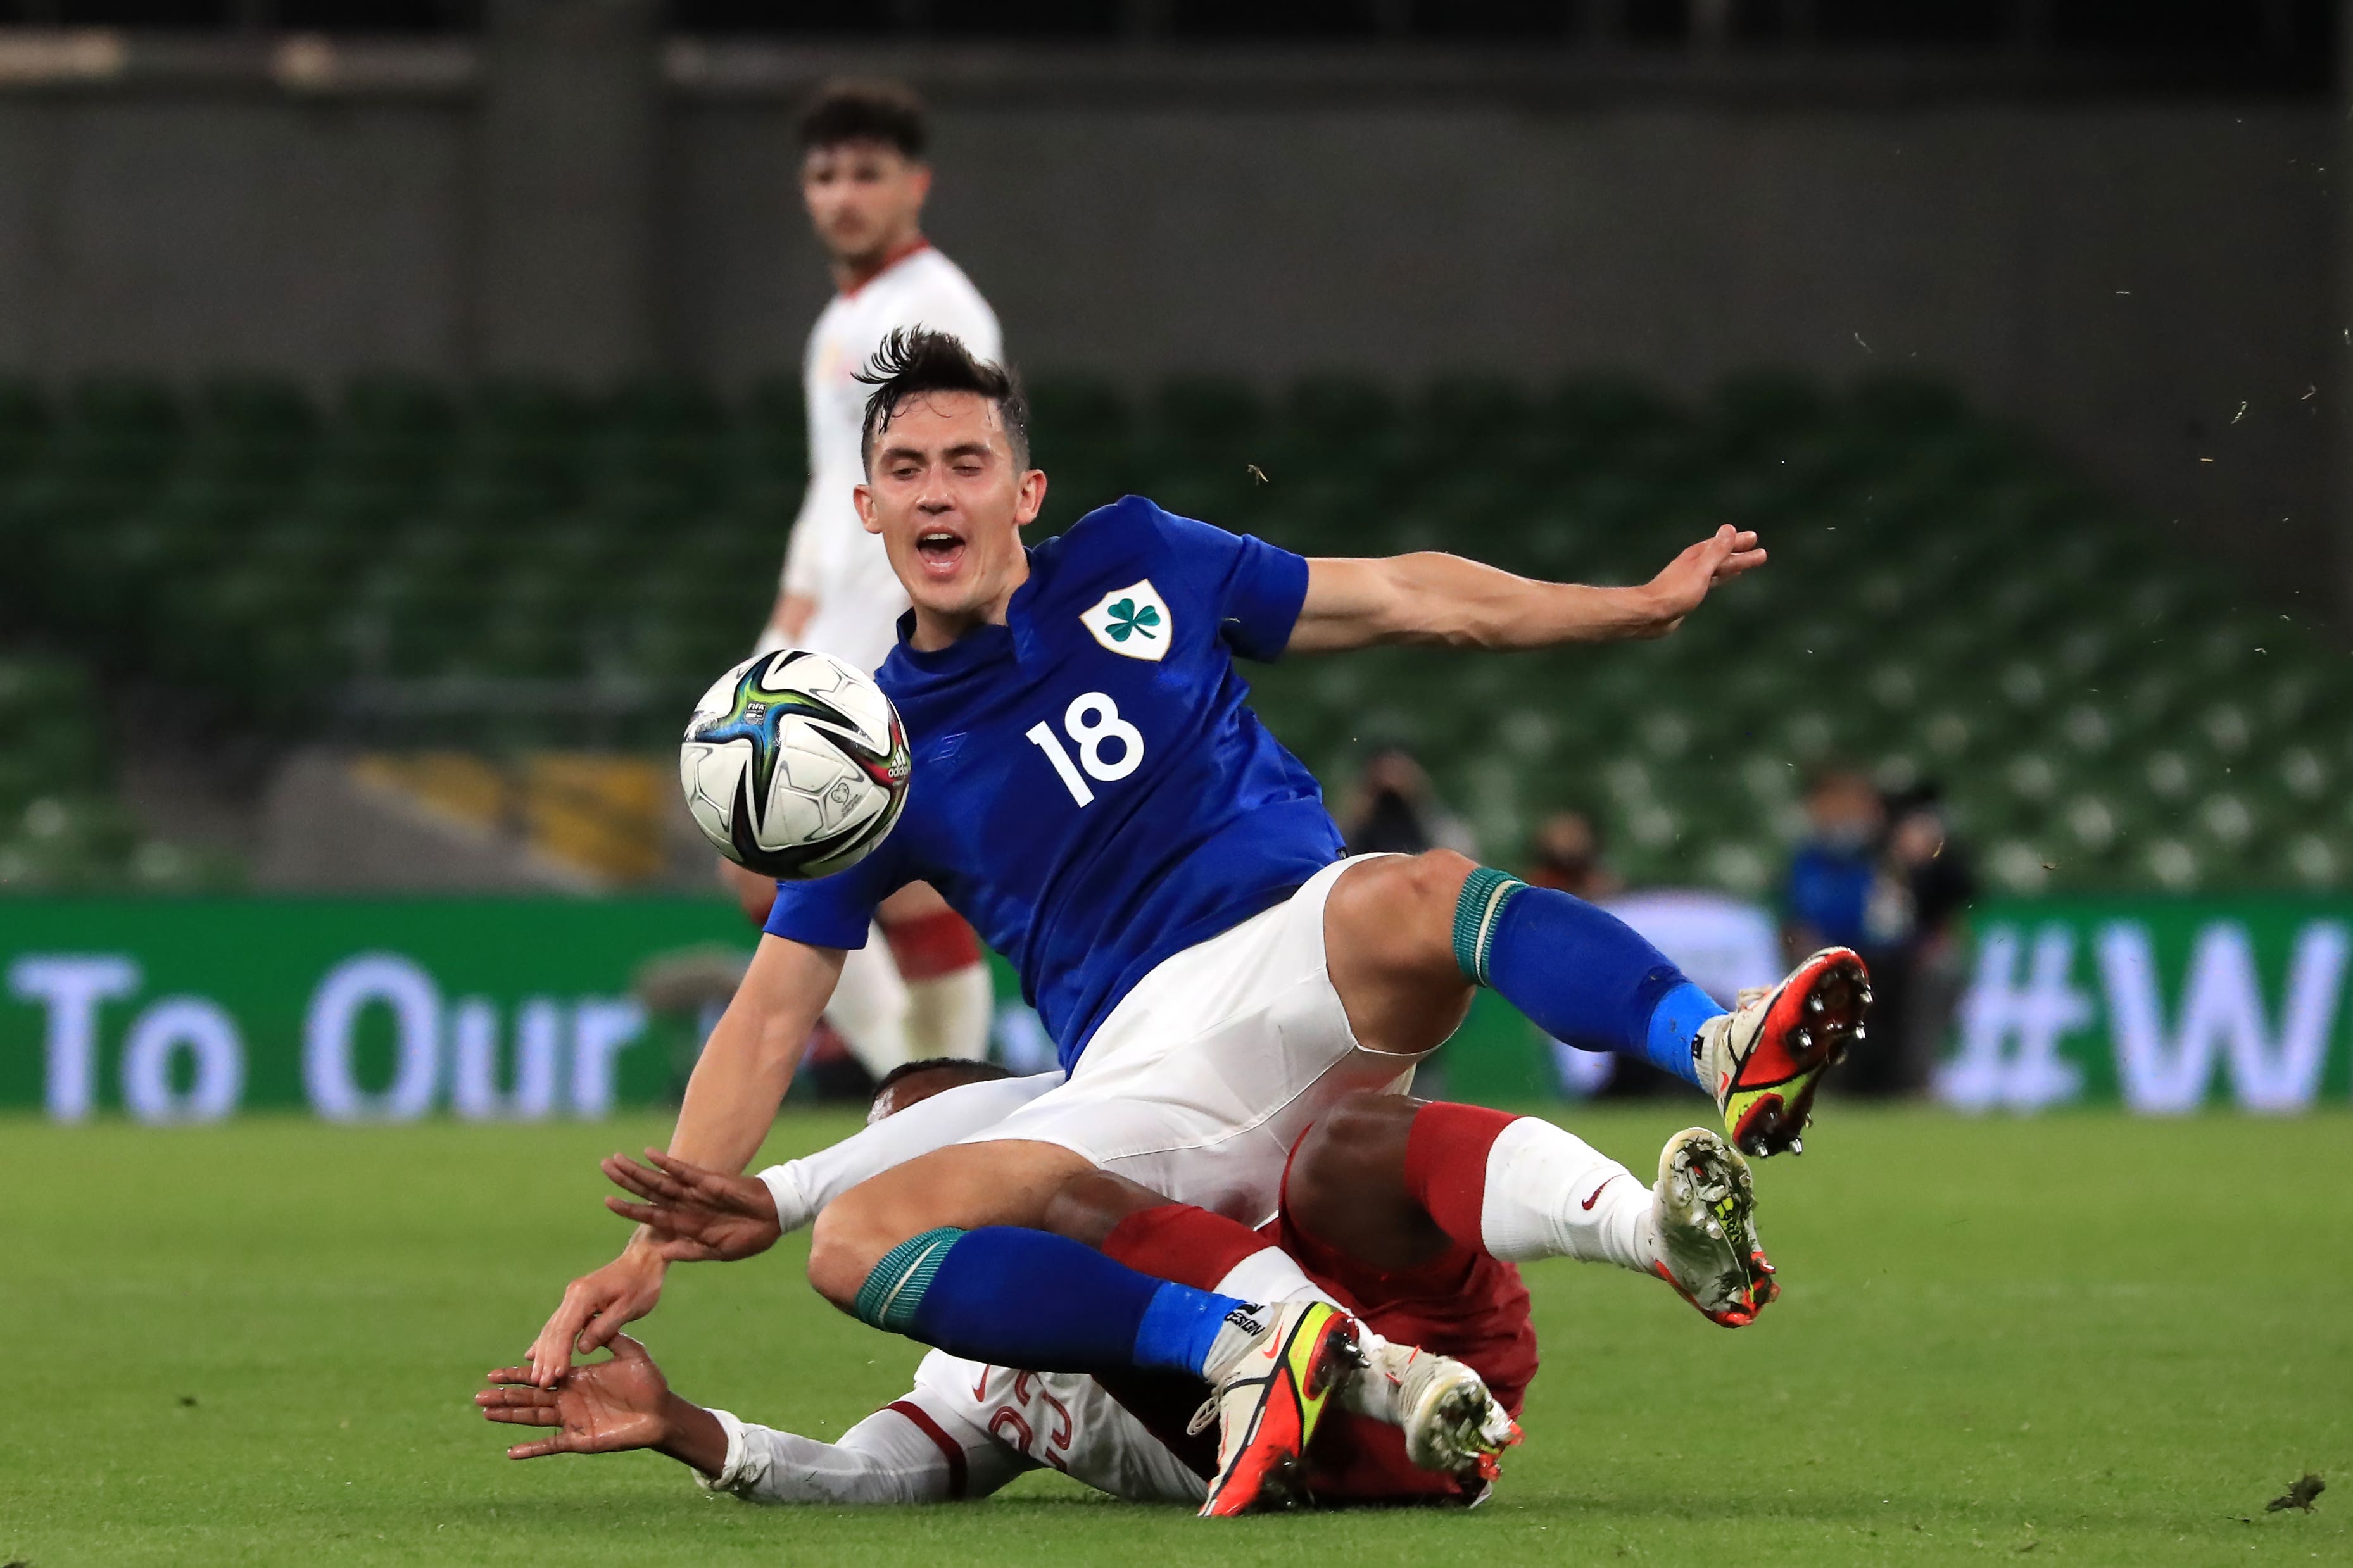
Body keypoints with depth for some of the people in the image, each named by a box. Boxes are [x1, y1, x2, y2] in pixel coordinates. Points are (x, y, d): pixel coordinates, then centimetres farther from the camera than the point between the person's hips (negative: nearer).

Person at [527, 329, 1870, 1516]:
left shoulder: (1133, 565, 13)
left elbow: (1404, 598, 20)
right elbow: (771, 1021, 10)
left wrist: (1647, 604, 15)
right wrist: (652, 1249, 1)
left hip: (1304, 946, -1)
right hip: (1139, 1071, 1)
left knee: (1418, 896, -37)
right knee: (857, 1243, -25)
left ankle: (1724, 1056, -62)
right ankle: (1246, 1347, -37)